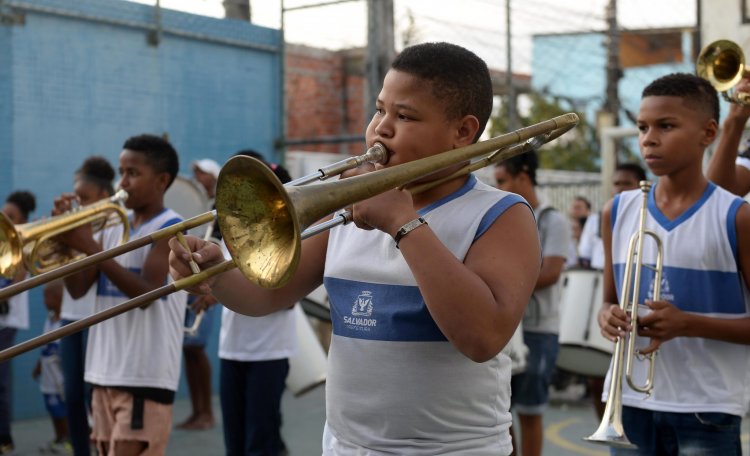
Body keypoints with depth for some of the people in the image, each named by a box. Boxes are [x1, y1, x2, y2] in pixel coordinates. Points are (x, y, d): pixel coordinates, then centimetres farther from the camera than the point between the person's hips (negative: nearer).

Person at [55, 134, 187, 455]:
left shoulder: (169, 227, -8)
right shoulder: (113, 228, 14)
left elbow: (147, 293, -20)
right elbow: (78, 289, 10)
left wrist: (90, 247, -21)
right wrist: (65, 236, -4)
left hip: (145, 377, -8)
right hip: (105, 373, 8)